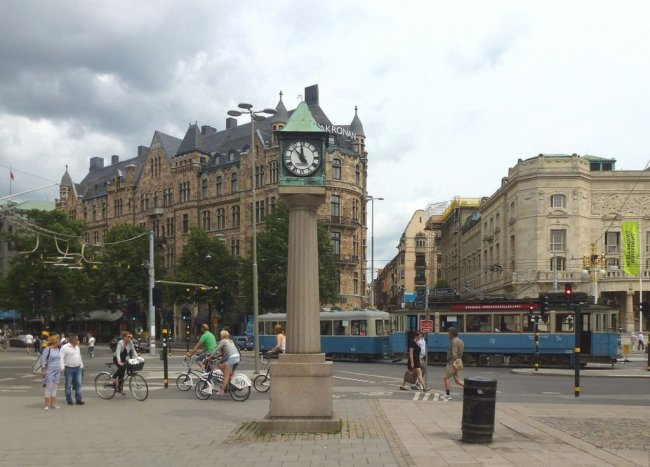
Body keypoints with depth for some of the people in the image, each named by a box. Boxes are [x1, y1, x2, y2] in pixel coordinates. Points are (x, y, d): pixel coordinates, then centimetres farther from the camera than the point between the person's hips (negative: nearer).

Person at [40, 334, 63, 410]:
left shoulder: (58, 349, 11)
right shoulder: (47, 349, -11)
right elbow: (43, 359, -11)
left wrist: (61, 368, 19)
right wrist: (44, 370, -14)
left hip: (57, 371, 7)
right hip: (49, 372, -7)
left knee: (54, 388, 10)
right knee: (49, 387, -5)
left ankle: (53, 404, 17)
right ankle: (47, 405, 1)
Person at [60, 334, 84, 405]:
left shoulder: (77, 347, 13)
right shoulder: (65, 347, -10)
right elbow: (61, 358, -14)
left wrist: (81, 365, 20)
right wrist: (62, 367, -20)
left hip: (77, 368, 6)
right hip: (69, 369, -6)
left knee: (78, 384, 5)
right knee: (68, 385, 3)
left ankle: (79, 400, 8)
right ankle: (69, 400, 12)